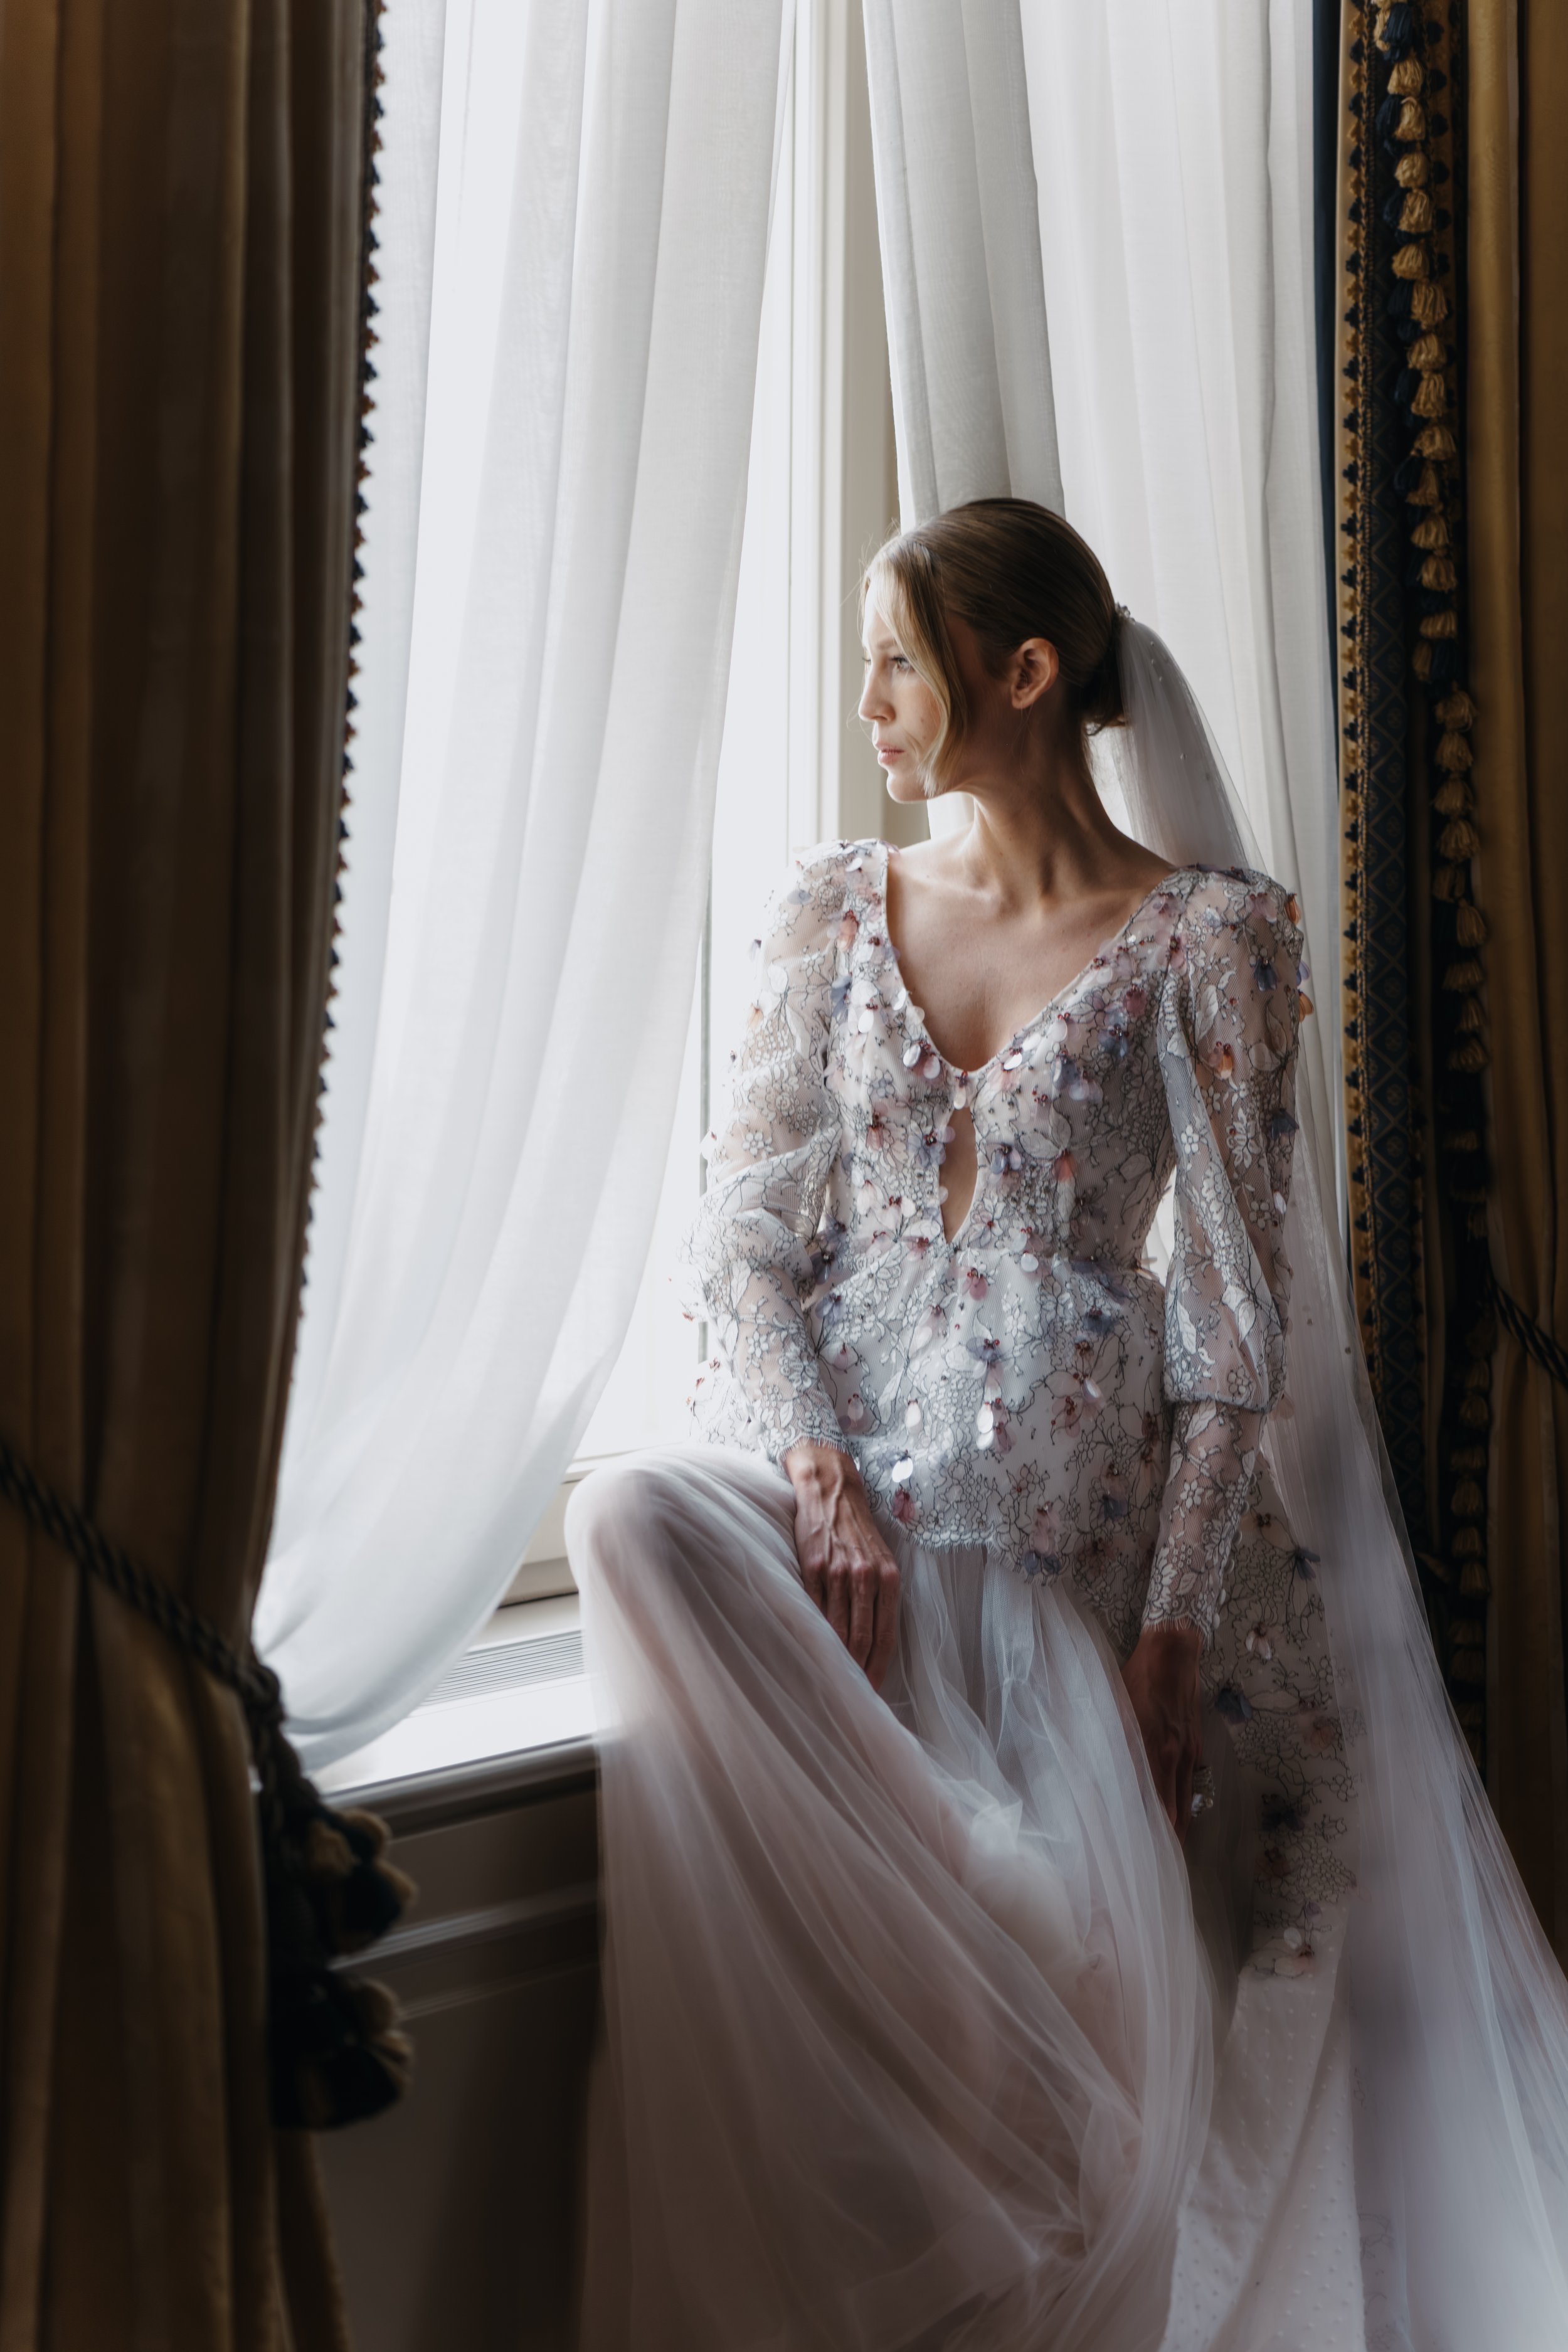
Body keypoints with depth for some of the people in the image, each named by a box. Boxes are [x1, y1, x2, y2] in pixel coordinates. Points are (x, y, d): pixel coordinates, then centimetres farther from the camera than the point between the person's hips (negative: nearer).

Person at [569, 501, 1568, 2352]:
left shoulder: (1203, 937, -2)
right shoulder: (836, 908, 8)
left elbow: (1238, 1317, -4)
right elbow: (742, 1229, 5)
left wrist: (1172, 1634, -9)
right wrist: (823, 1475, -11)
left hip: (1063, 1519, -2)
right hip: (826, 1460, 3)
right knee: (631, 1525, -32)